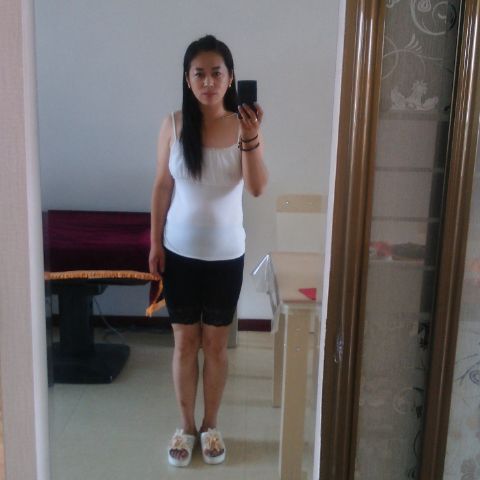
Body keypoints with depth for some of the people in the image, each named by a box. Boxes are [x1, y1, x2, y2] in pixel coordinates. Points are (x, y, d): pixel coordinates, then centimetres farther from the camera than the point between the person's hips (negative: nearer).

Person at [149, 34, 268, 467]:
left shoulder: (243, 125, -6)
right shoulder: (173, 125, -4)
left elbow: (257, 188, -14)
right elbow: (162, 187, 1)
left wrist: (251, 138, -27)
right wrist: (155, 243, -1)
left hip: (226, 254, 0)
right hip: (181, 252, 1)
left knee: (216, 344, 12)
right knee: (185, 343, 11)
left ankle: (211, 426, 31)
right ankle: (187, 427, 30)